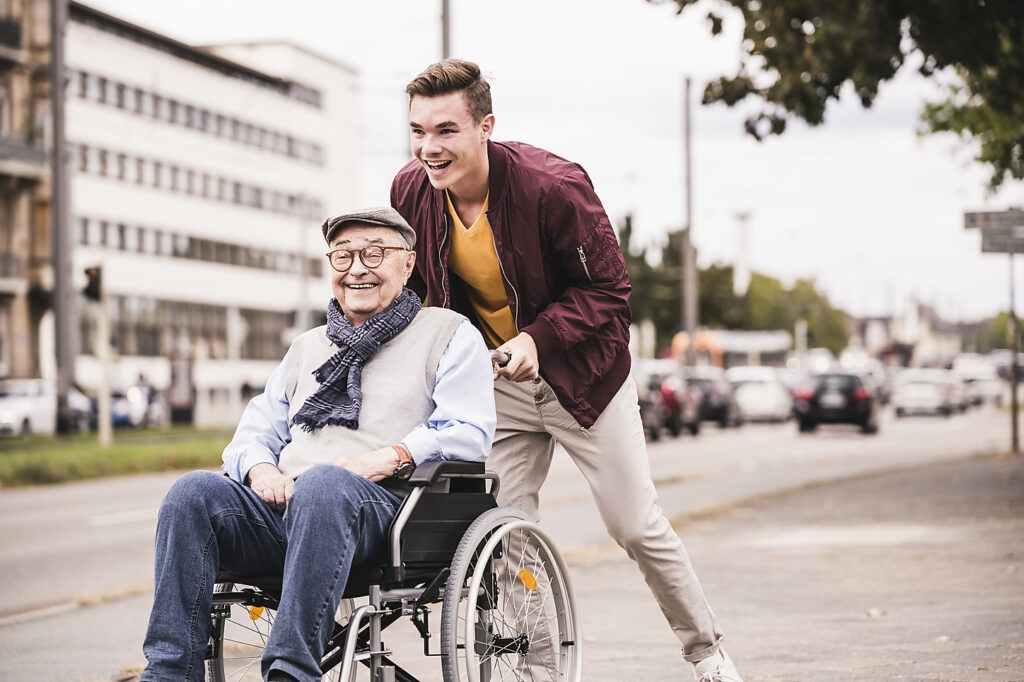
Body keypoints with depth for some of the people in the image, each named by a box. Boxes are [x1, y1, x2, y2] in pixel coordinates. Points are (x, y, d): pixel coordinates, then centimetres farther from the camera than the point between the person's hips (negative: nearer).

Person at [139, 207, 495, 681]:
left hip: (381, 505, -5)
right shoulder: (308, 347, 33)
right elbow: (257, 429, 29)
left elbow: (468, 433, 2)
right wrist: (260, 469, 3)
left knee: (322, 483, -40)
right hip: (284, 506, 5)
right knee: (194, 492, -24)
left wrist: (387, 459, -14)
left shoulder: (449, 334, 16)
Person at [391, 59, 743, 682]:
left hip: (581, 372, -4)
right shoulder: (411, 192, -12)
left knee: (637, 526, 3)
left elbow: (608, 290, -18)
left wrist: (539, 337, -30)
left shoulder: (553, 186, -26)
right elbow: (406, 285, 7)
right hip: (495, 381, 4)